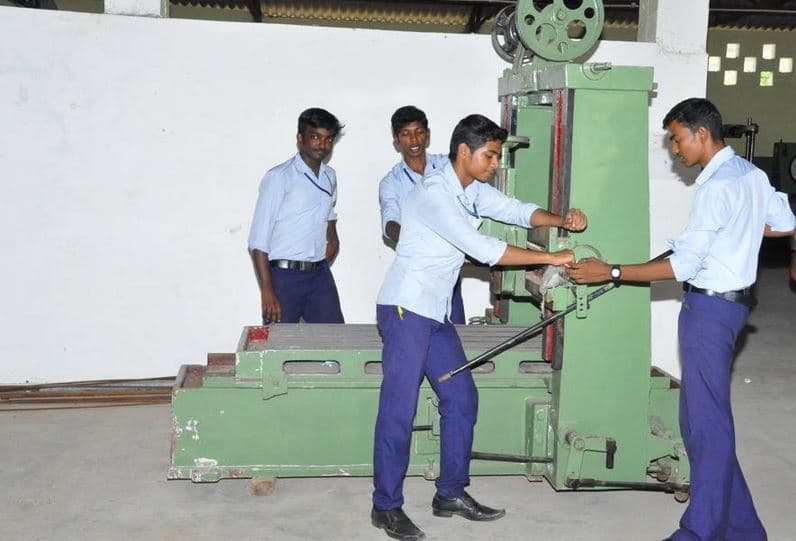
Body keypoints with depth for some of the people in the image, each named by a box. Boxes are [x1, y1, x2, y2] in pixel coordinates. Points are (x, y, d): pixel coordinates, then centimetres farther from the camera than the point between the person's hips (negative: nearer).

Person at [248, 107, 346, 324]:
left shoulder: (330, 177, 12)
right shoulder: (279, 178, -9)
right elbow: (258, 240, -12)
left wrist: (333, 237, 14)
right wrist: (267, 290, -18)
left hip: (320, 274, 6)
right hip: (285, 276, -6)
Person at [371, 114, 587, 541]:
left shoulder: (473, 191, 11)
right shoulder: (434, 194, -19)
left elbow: (518, 211, 12)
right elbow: (483, 249, -25)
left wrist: (560, 220, -10)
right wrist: (553, 258, -22)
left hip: (436, 312, 10)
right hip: (406, 308, -10)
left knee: (461, 397, 10)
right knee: (399, 407, -7)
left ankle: (451, 493, 19)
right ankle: (386, 506, 3)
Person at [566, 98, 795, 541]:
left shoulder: (717, 186, -19)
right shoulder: (751, 174, 10)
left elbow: (684, 265, -21)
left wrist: (610, 272, -19)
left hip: (710, 306, -10)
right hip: (728, 300, 10)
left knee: (707, 421, -2)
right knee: (703, 416, 15)